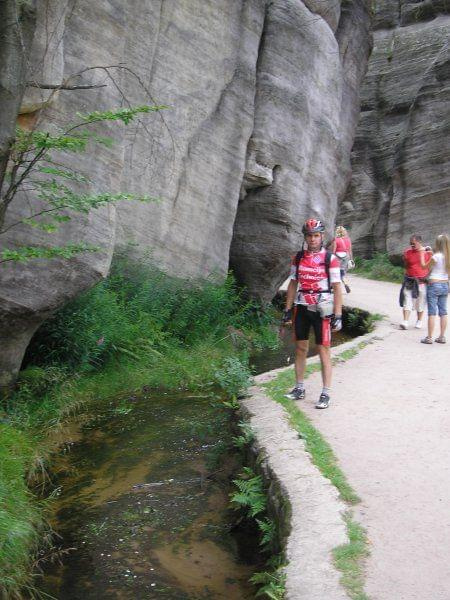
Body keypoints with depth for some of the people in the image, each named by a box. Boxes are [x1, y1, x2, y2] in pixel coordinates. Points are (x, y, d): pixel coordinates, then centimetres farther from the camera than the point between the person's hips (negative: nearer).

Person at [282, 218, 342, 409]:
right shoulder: (298, 257, 6)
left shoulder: (330, 259, -7)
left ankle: (326, 393, 6)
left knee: (323, 350, -1)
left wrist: (338, 315, -11)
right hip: (301, 307, 4)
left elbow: (337, 288, -7)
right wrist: (288, 310, 8)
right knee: (300, 348, 11)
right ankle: (300, 388, 23)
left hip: (322, 309, -4)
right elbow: (293, 284, 11)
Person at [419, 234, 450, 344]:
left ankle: (429, 338, 1)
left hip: (434, 285, -6)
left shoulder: (435, 257, -15)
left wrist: (422, 253, 7)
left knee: (432, 312, -2)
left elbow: (424, 266, -2)